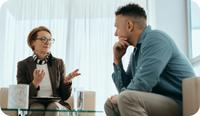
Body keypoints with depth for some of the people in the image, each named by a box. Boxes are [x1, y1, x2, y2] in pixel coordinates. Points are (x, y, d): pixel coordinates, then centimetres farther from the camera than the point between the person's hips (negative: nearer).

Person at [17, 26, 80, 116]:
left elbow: (64, 96, 9)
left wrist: (67, 81, -12)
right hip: (33, 105, -1)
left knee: (53, 107, -33)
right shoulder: (23, 65, 4)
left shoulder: (58, 63, 10)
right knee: (38, 108, -35)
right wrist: (35, 83, -19)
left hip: (56, 105, 2)